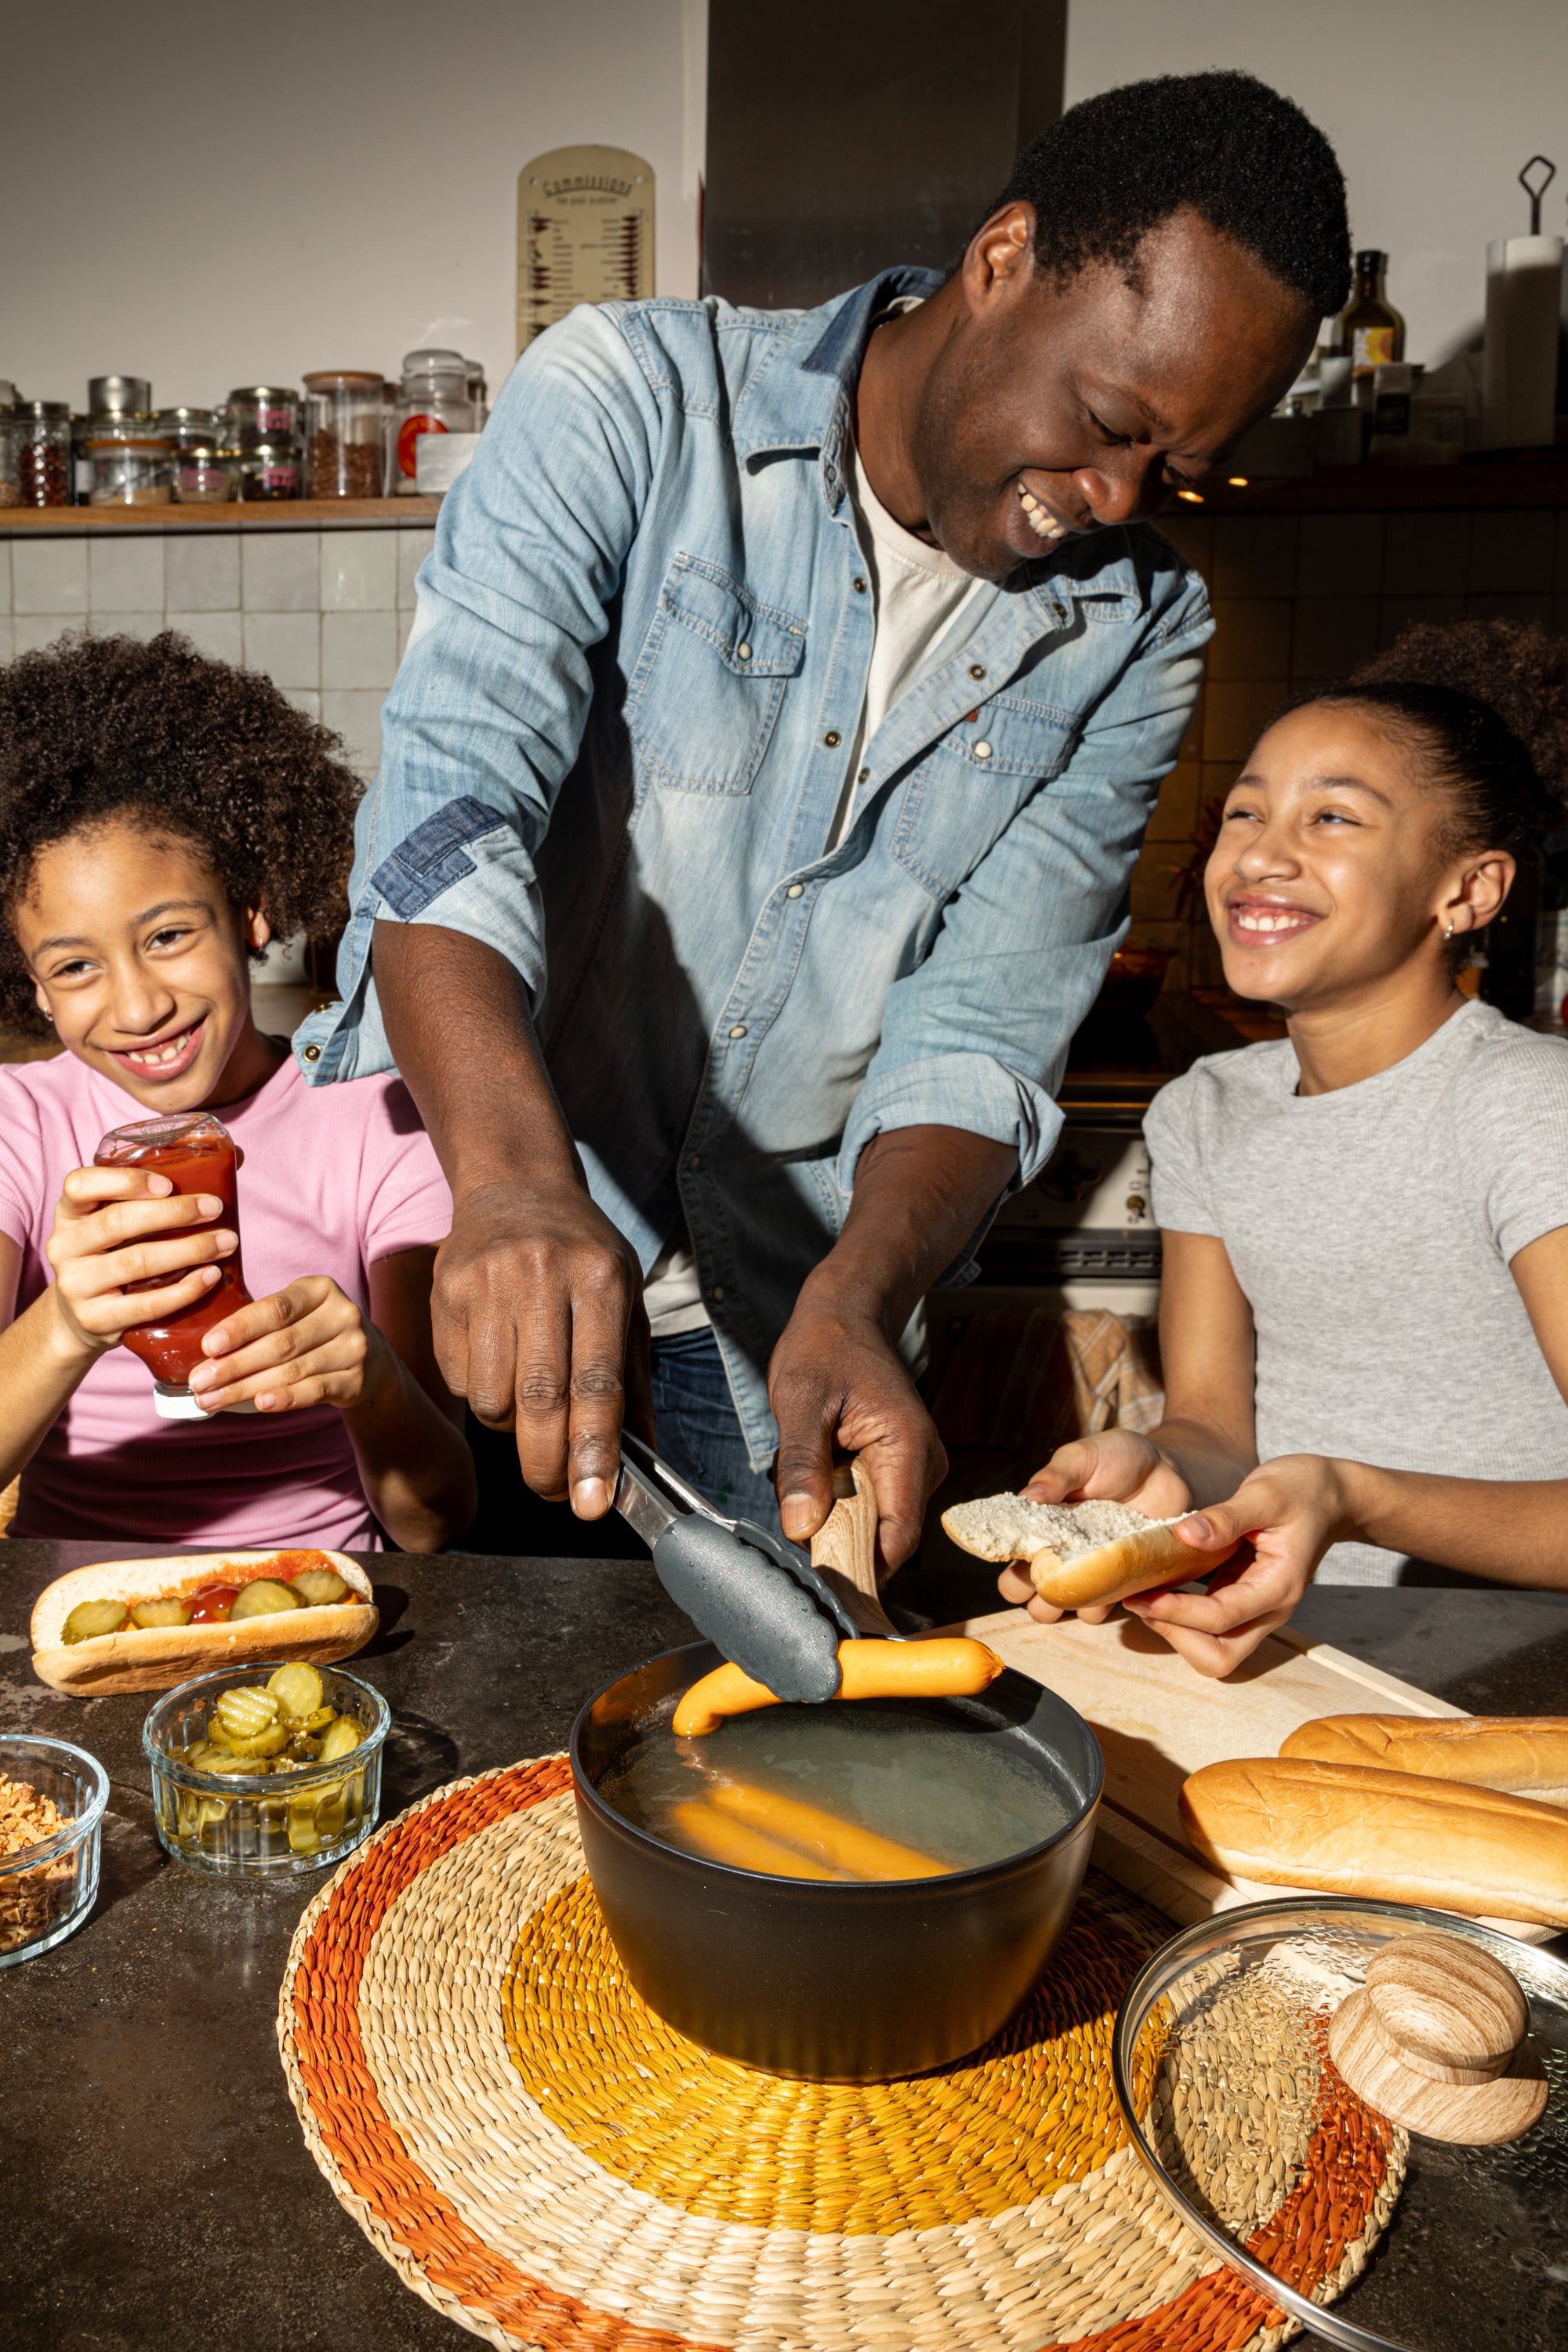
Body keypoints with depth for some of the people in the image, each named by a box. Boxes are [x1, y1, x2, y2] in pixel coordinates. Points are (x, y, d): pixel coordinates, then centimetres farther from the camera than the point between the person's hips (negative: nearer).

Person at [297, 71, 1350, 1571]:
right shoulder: (632, 402, -9)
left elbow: (984, 1027, -8)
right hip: (442, 1222, -2)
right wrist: (515, 1177, -39)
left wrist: (854, 1300, -26)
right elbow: (453, 793, -23)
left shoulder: (1138, 634, 0)